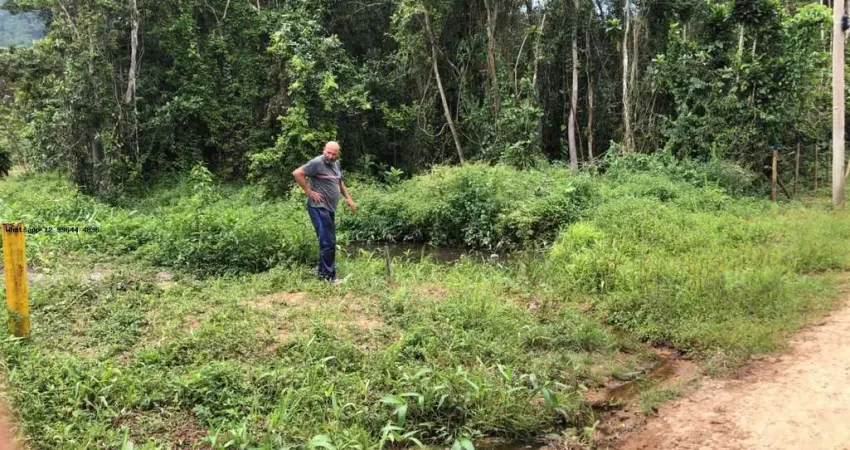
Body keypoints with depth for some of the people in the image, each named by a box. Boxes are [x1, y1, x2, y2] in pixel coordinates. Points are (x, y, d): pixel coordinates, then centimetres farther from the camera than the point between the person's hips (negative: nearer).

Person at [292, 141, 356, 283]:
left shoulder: (336, 164, 12)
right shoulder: (317, 163, -14)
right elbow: (297, 173, -20)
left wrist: (348, 197, 22)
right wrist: (309, 192, -18)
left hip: (330, 208, 9)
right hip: (319, 207, -9)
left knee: (329, 242, 16)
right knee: (328, 242, -11)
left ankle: (323, 273, 27)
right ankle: (329, 276, -5)